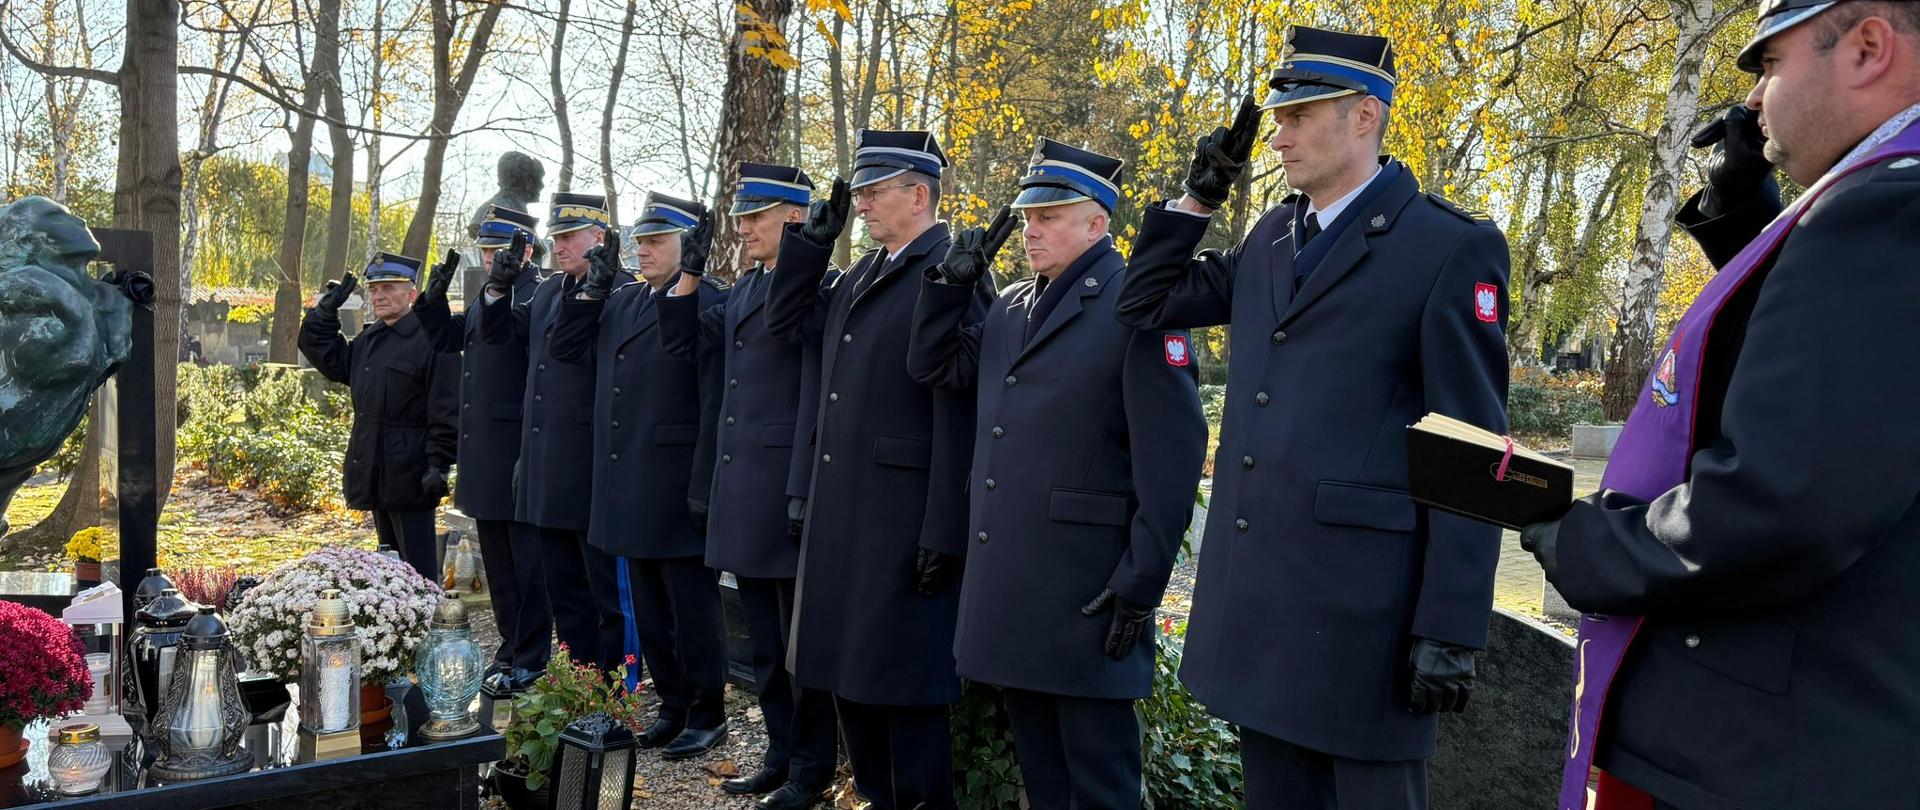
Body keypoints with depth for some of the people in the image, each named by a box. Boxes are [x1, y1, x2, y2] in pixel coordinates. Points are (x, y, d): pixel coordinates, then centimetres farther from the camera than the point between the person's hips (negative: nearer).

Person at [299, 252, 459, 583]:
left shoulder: (431, 339, -12)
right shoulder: (367, 340, 14)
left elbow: (446, 409, -15)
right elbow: (327, 357, 26)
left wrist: (439, 463, -19)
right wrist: (326, 311, 14)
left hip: (410, 475, -9)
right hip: (376, 474, 9)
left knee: (418, 566, -4)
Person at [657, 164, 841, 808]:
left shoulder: (820, 286, -11)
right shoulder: (745, 289, 15)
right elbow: (684, 342, 17)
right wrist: (690, 272, 8)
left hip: (788, 491, -8)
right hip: (743, 493, 8)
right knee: (764, 642, 17)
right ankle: (780, 754, 30)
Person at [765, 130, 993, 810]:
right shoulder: (861, 276, 14)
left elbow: (959, 413, -18)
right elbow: (789, 322, 23)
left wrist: (945, 533, -20)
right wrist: (812, 240, 11)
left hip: (905, 518, -9)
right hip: (840, 512, 9)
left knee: (904, 681, 2)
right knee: (848, 669, 17)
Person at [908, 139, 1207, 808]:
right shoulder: (1011, 306, 13)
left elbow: (1172, 456, -15)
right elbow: (934, 368, 18)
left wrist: (1140, 584, -16)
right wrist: (952, 279, 5)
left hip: (1088, 591, -7)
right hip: (1006, 583, 7)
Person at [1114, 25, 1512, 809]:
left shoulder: (1450, 248, -8)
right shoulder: (1270, 238, 12)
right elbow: (1147, 303, 20)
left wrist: (1450, 630, -13)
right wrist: (1200, 192, 9)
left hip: (1359, 598, -6)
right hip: (1255, 592, 7)